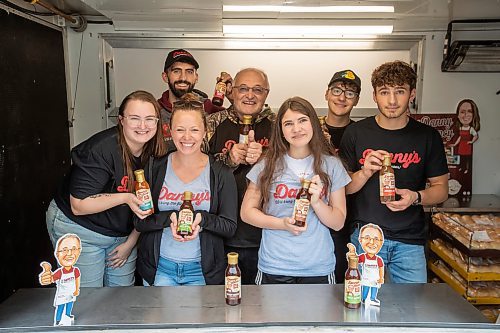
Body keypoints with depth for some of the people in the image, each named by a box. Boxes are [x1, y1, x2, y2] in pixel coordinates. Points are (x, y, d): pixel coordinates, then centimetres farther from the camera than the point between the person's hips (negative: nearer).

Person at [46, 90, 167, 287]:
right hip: (78, 229, -5)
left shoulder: (156, 153, -7)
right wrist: (125, 198, -34)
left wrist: (130, 242, 3)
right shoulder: (100, 150, -26)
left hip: (123, 232, 6)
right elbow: (78, 206, -23)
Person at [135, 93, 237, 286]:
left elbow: (230, 227, -6)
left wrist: (202, 219, -23)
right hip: (159, 267, 1)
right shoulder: (155, 168, -3)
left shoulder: (220, 173, -5)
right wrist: (169, 218, -21)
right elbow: (139, 222, -4)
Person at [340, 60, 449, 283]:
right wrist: (364, 172, -19)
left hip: (410, 241, 1)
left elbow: (441, 188, 7)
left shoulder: (427, 136, 0)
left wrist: (416, 196, -14)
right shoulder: (356, 133, -2)